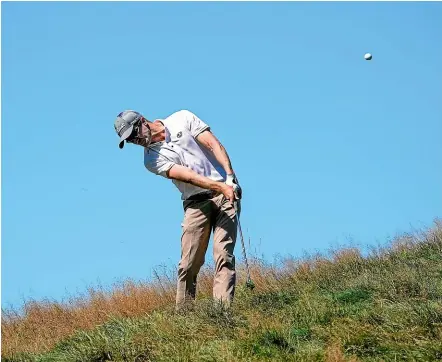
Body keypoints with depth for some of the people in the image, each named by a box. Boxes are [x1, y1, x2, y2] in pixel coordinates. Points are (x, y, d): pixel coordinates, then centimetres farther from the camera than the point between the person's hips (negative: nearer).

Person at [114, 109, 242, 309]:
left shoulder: (182, 119, 5)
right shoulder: (152, 159, 2)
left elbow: (214, 145, -2)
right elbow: (186, 176, -12)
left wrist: (230, 177, -16)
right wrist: (220, 187, -26)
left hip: (227, 191, -1)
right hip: (196, 201, 1)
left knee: (223, 254, -14)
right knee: (189, 263, -7)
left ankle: (222, 309, -20)